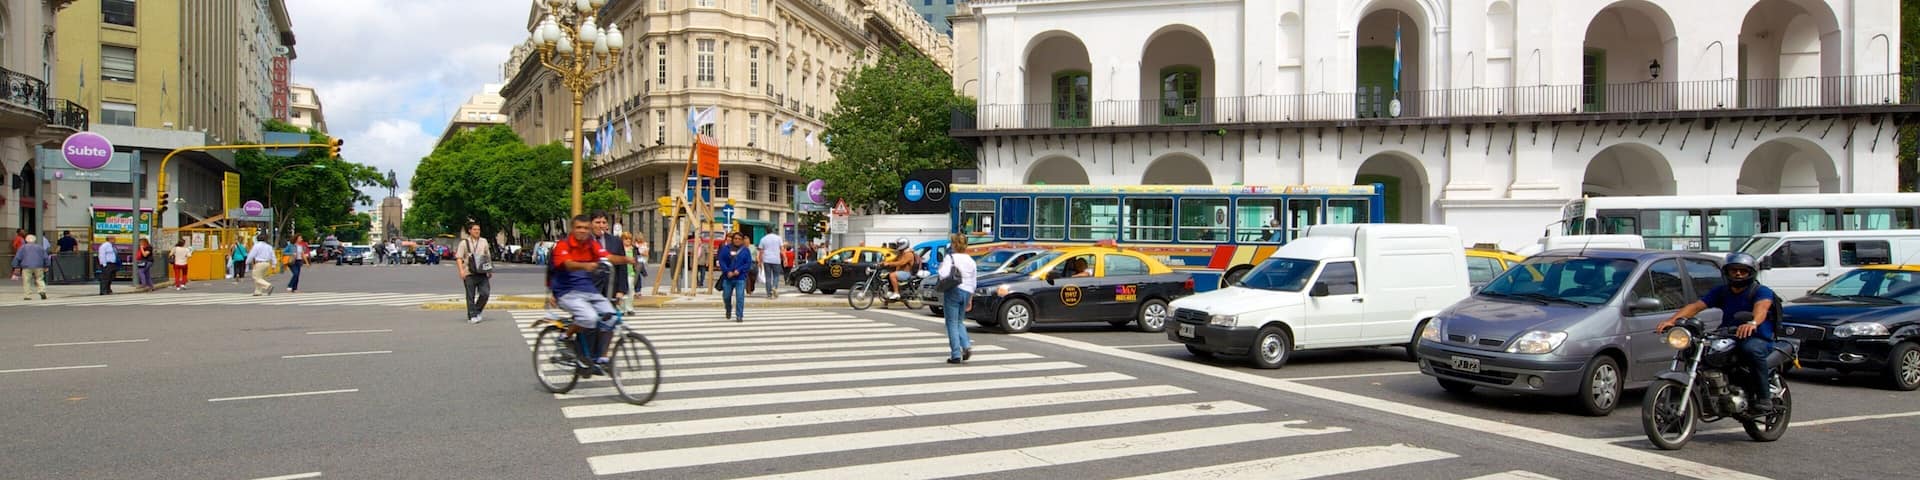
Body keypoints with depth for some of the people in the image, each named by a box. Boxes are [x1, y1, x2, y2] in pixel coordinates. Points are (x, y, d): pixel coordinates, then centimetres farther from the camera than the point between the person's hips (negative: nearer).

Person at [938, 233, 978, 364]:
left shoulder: (950, 258, -8)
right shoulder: (971, 261, 10)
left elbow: (943, 275, -22)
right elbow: (973, 283, 13)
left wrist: (940, 268, 0)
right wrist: (970, 300, 20)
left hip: (953, 291, -6)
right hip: (966, 292, 6)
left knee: (952, 323, 1)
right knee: (959, 322, 20)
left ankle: (956, 355, -2)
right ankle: (967, 346, 0)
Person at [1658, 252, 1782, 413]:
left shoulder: (1762, 291, -3)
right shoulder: (1721, 292, 11)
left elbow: (1761, 307, -27)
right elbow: (1696, 305, -2)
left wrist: (1753, 323, -51)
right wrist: (1672, 319, -21)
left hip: (1758, 340, -5)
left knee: (1751, 348, -38)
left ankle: (1764, 397, -26)